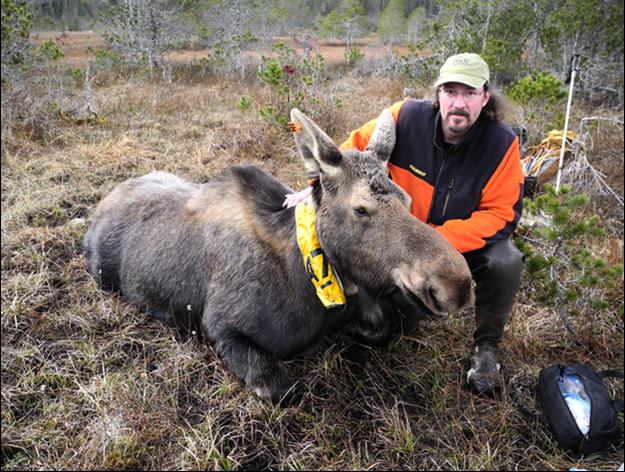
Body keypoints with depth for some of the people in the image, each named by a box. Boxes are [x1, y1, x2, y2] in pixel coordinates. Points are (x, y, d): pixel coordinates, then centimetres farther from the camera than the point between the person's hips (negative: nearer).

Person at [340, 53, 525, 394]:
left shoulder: (501, 143, -20)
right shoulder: (406, 117, -19)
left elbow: (500, 215, -20)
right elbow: (355, 148, -8)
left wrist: (438, 239, -31)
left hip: (470, 239, -1)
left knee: (506, 263, -30)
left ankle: (486, 346, 0)